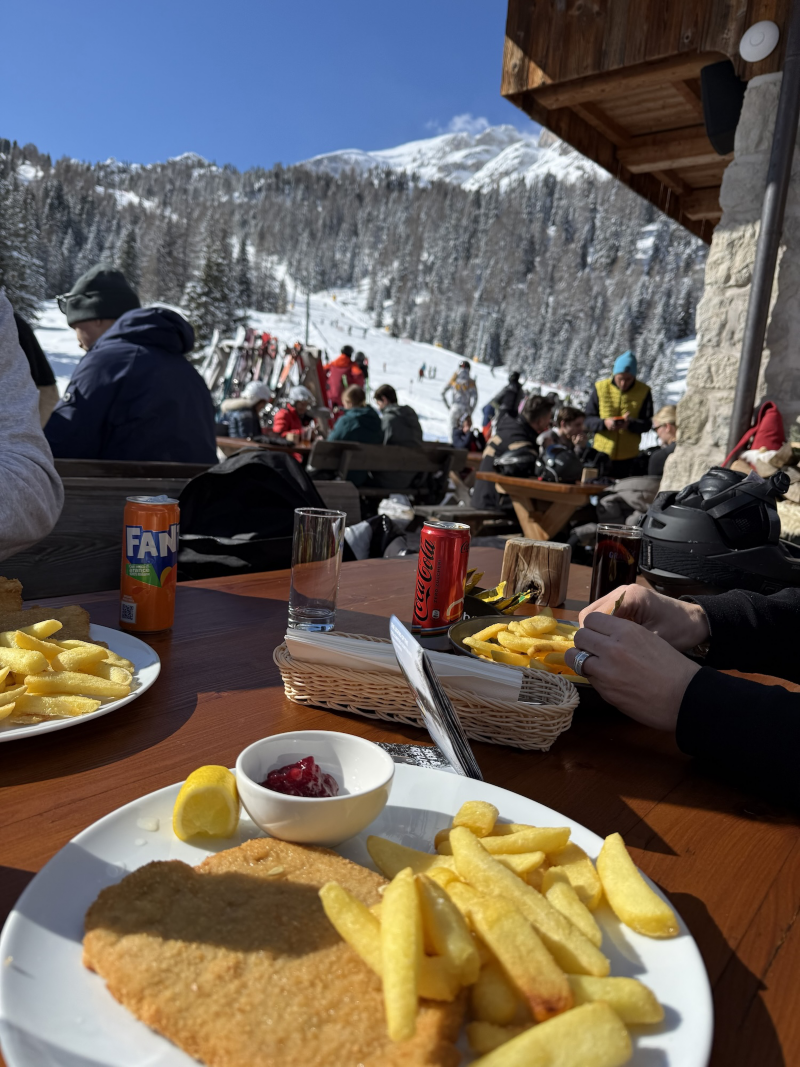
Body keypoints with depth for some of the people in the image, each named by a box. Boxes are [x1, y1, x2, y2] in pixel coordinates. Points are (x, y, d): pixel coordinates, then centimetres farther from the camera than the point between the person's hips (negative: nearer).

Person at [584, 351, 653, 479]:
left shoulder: (644, 392, 0)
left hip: (628, 457, 0)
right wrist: (604, 423, -21)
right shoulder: (600, 388, 0)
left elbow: (647, 424, 0)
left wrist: (630, 424, -22)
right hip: (601, 454, 0)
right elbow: (588, 420, 0)